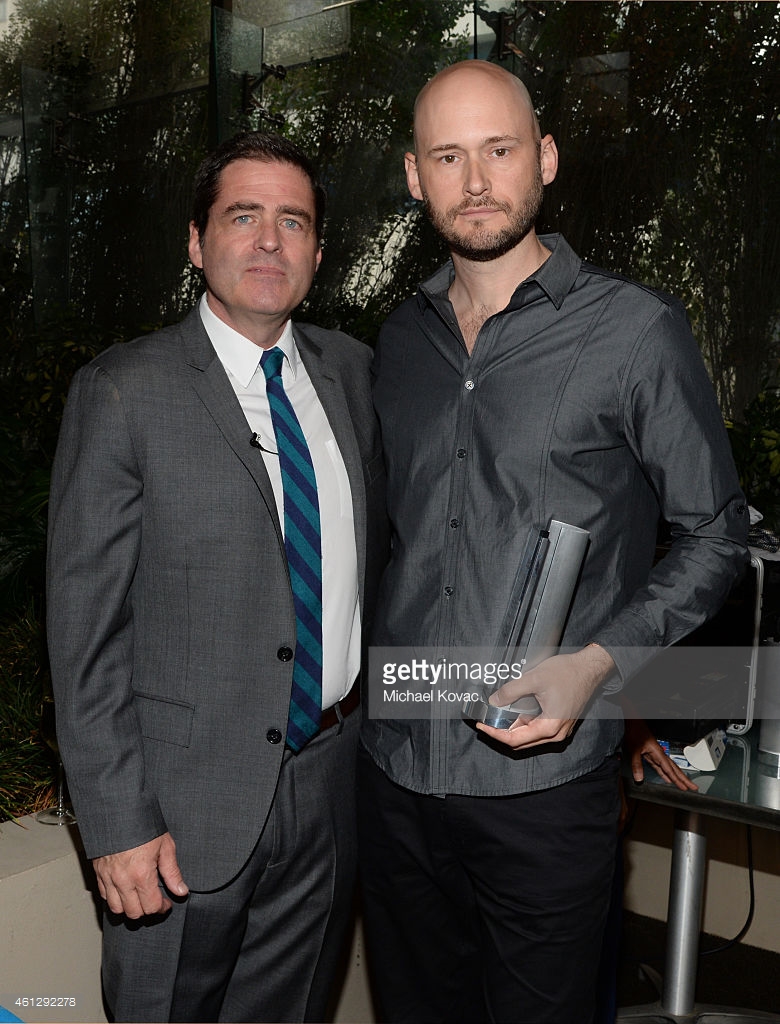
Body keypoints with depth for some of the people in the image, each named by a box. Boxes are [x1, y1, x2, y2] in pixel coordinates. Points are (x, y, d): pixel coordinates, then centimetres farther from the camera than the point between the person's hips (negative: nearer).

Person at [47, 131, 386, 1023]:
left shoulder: (351, 370, 4)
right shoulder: (124, 391, -12)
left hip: (331, 786, 5)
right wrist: (117, 823, -14)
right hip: (190, 803, -4)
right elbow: (85, 627, -12)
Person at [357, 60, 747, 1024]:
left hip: (541, 775, -4)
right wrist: (368, 661, 7)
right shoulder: (400, 337, 7)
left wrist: (599, 662, -17)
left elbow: (715, 531, -3)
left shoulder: (636, 329, -8)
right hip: (394, 763, 5)